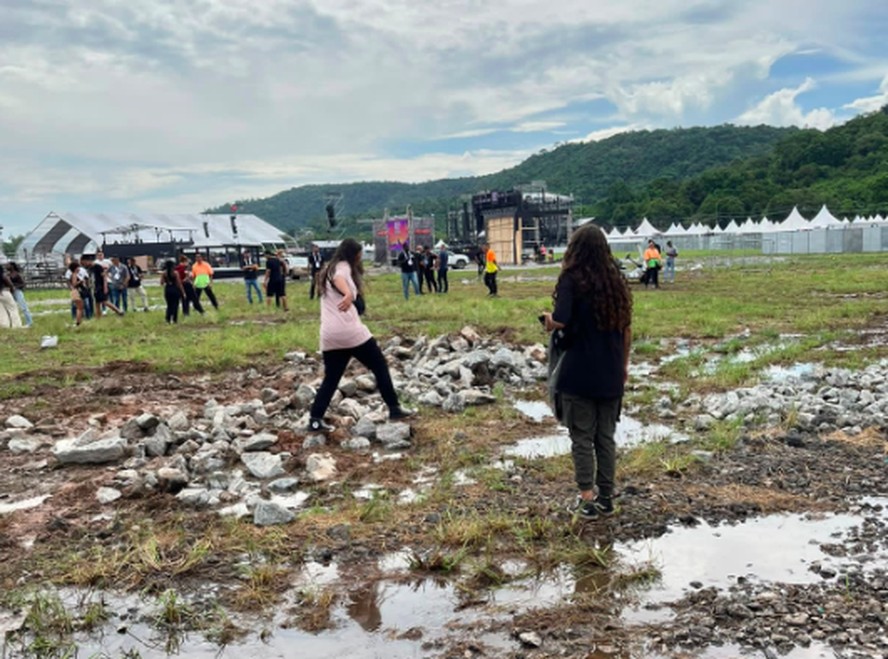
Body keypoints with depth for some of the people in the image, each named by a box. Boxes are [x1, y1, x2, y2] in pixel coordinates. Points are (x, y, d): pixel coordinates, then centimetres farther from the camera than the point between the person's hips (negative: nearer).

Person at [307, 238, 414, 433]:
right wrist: (348, 294, -47)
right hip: (350, 330, -8)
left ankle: (315, 420, 2)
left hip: (329, 335, 8)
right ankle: (394, 409, 10)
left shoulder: (328, 269, 21)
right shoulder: (343, 266, -4)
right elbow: (339, 278, -28)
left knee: (331, 378, 11)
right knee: (380, 366, 7)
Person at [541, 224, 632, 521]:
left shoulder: (571, 279, -10)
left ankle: (587, 499, 9)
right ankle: (606, 497, 22)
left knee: (582, 438, 6)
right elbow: (626, 328, 8)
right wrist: (624, 364, 19)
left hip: (579, 373, -5)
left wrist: (547, 319, 0)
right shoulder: (616, 280, 5)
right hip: (611, 374, 5)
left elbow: (560, 321, -22)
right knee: (606, 436, 14)